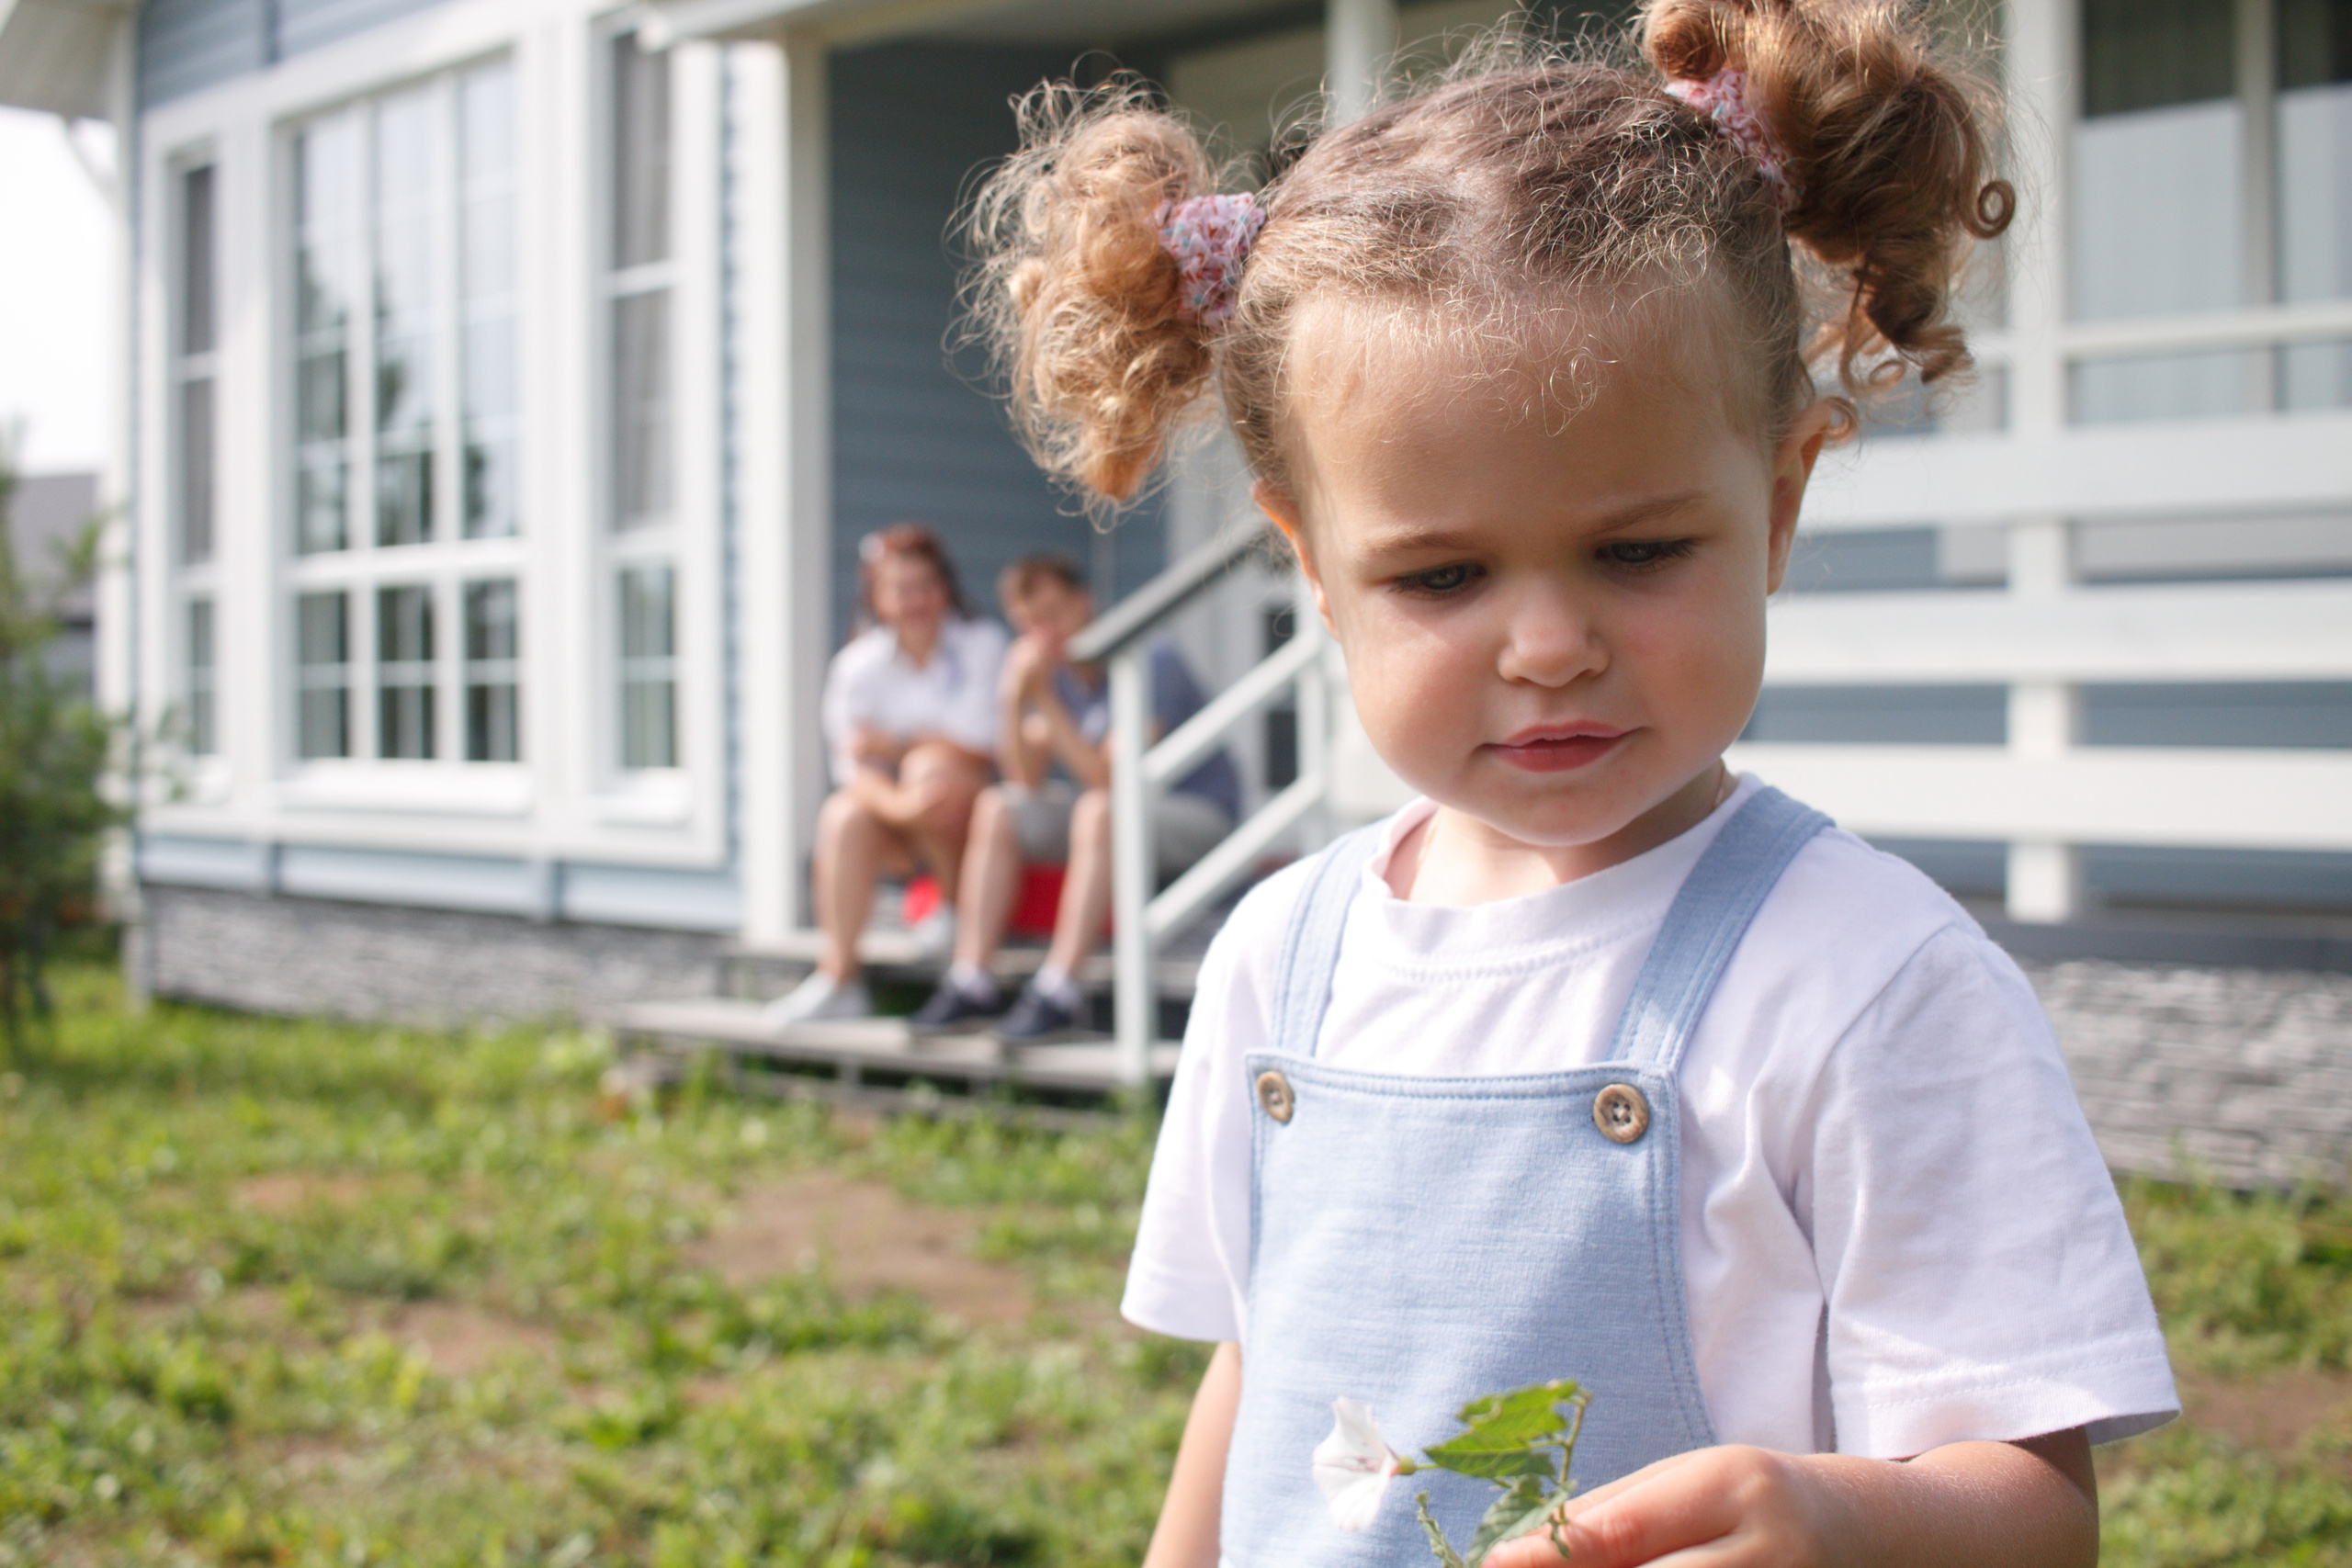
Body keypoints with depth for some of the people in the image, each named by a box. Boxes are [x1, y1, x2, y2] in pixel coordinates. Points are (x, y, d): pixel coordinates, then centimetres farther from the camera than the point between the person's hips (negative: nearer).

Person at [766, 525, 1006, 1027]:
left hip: (970, 814, -2)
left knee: (932, 770, -32)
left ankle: (961, 906, -9)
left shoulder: (981, 643, -4)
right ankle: (838, 977, -30)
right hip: (901, 833, 2)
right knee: (843, 815, -29)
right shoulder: (857, 665, -1)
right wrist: (897, 803, -34)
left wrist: (896, 744, -9)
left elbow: (978, 744, -12)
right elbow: (855, 766, -12)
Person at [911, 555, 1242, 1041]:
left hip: (1198, 816, -7)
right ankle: (971, 982, -13)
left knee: (1099, 808, -35)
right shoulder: (1055, 672, 3)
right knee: (996, 808, -6)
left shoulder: (1150, 661, -18)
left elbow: (1108, 778, -25)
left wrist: (1044, 702, -27)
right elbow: (1028, 782, -2)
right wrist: (1014, 702, -16)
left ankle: (1057, 991, -37)